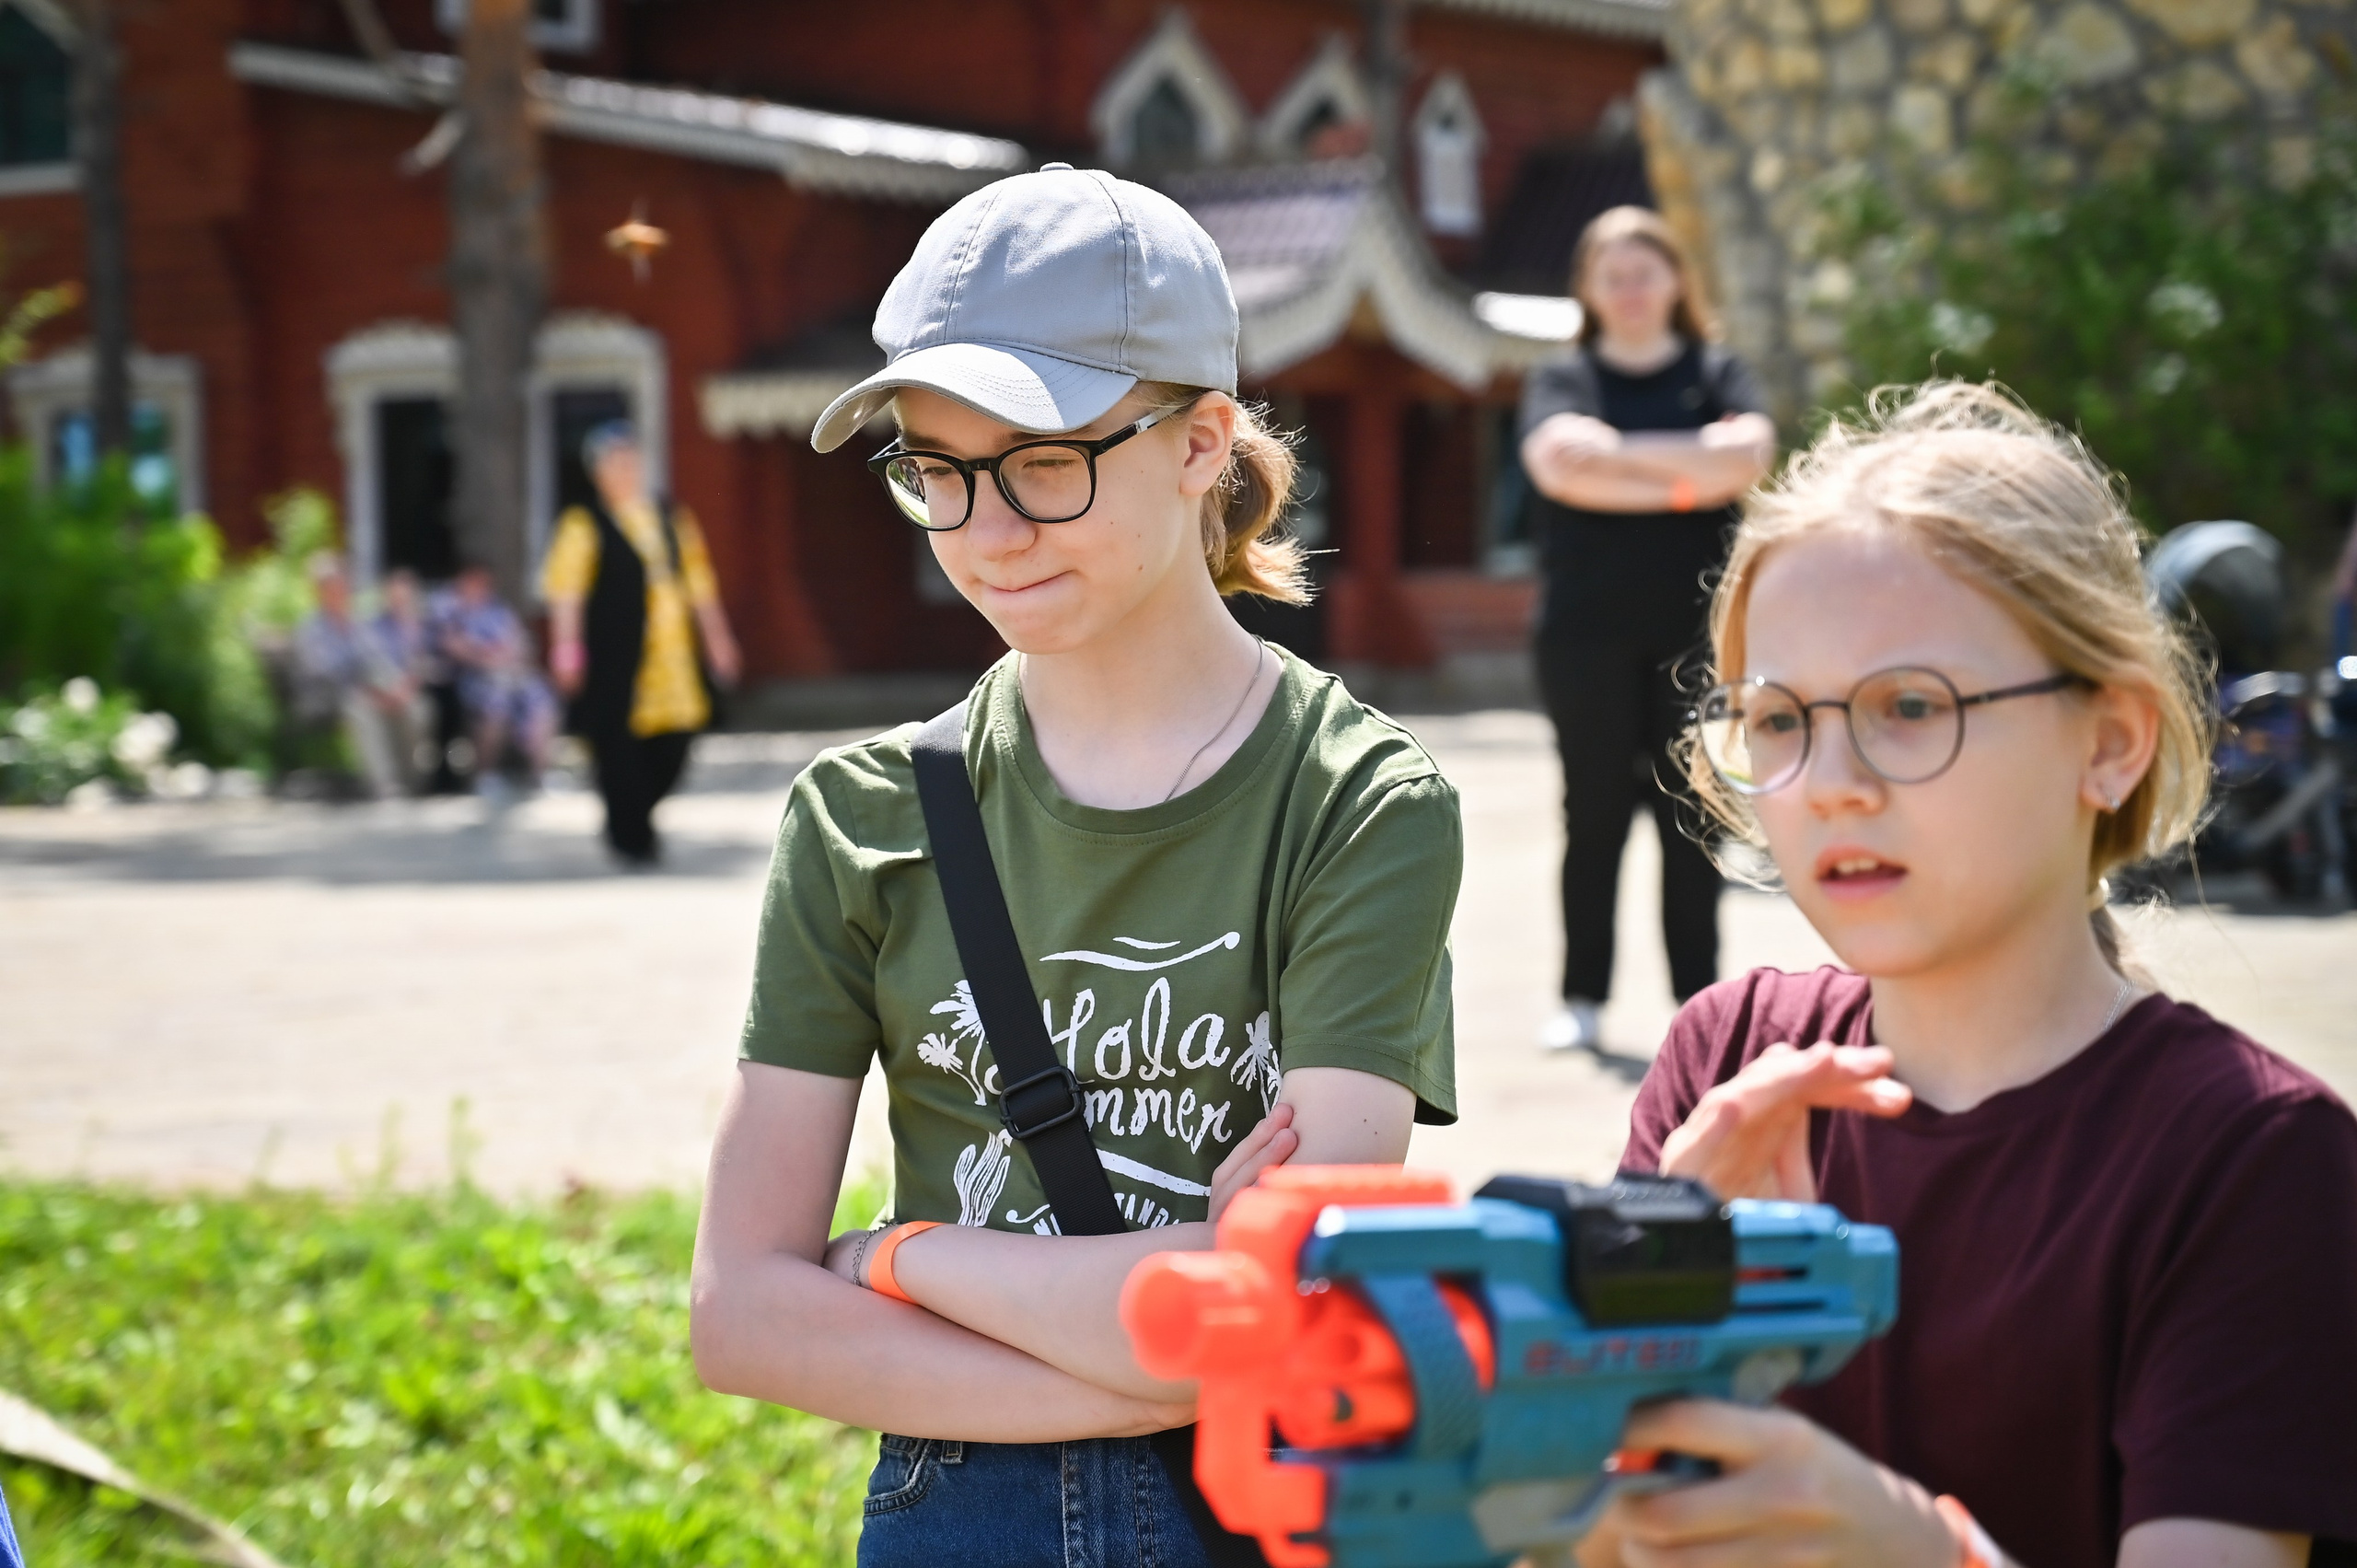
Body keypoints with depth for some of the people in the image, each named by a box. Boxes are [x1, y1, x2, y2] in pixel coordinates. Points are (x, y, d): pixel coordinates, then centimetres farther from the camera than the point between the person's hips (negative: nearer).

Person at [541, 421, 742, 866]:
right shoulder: (584, 525, -1)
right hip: (615, 662, -5)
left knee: (672, 746, 2)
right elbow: (564, 589, -7)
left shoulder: (674, 520, 15)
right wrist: (566, 645, -16)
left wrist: (716, 635, 17)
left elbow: (698, 582, 19)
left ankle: (632, 819, 25)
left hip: (672, 659, 5)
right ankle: (630, 836, 7)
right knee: (619, 747, -6)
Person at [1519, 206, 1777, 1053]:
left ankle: (1699, 1002, 5)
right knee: (1593, 815, 1)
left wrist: (1620, 451, -10)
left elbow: (1747, 452, -9)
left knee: (1691, 818, 1)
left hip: (1694, 628, 0)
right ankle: (1581, 999, 8)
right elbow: (1557, 461, -11)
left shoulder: (1717, 373, 11)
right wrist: (1680, 481, -11)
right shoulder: (1562, 380, 10)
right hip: (1589, 634, 0)